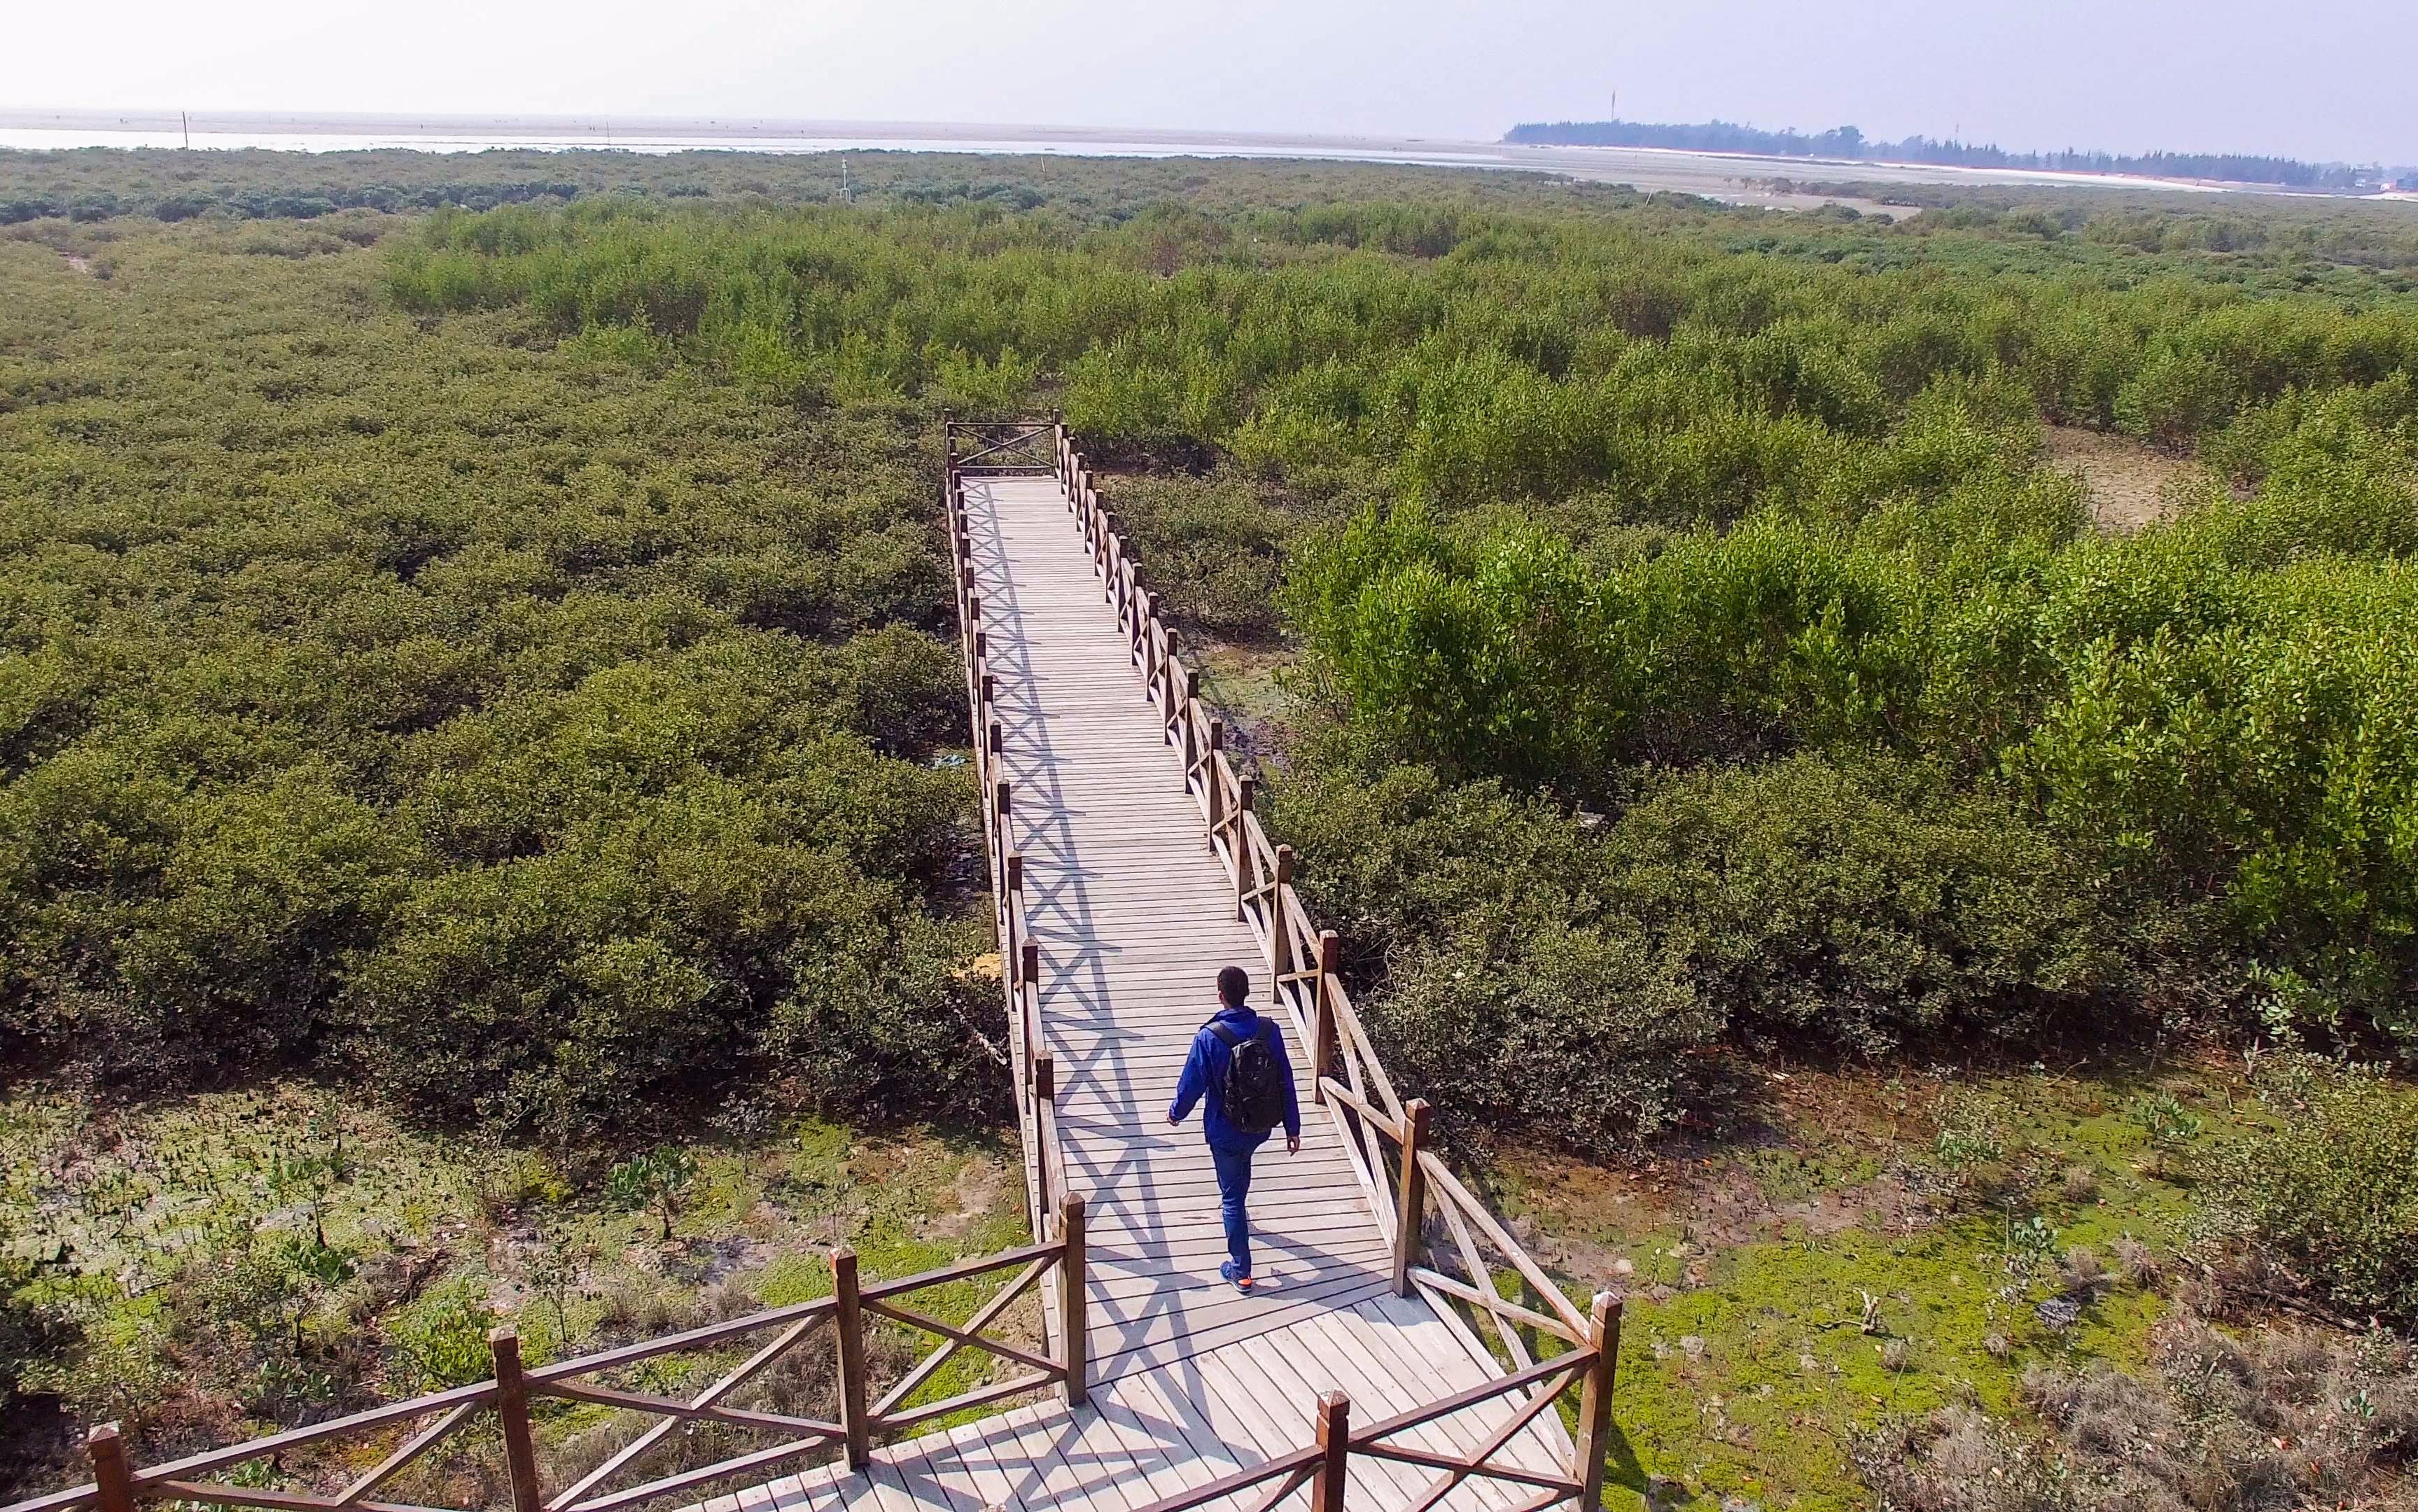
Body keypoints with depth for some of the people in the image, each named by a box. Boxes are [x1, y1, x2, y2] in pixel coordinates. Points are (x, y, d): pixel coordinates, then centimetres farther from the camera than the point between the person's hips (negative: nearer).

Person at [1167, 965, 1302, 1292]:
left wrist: (1175, 1112, 7)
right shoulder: (1270, 1031, -12)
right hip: (1262, 1128, 4)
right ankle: (1237, 1212, 60)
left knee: (1232, 1196, 10)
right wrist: (1293, 1128, 5)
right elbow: (1286, 1083, -6)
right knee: (1242, 1166, 36)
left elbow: (1192, 1084, -14)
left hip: (1225, 1130, -4)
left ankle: (1241, 1271, 16)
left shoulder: (1209, 1037, -23)